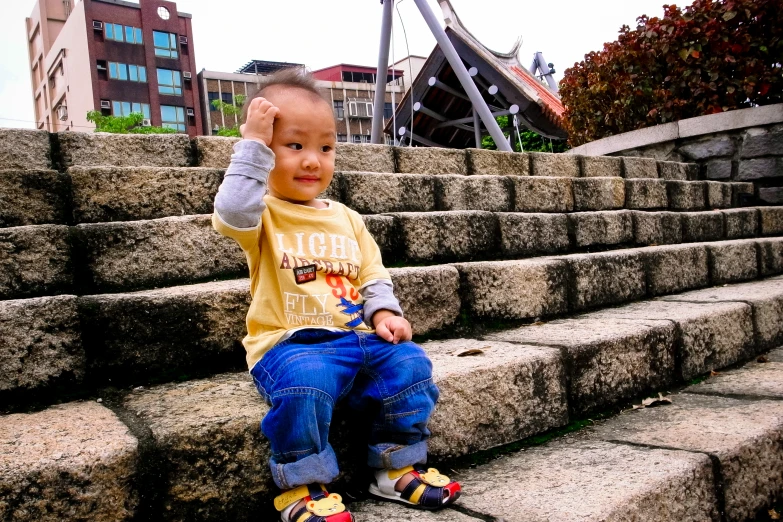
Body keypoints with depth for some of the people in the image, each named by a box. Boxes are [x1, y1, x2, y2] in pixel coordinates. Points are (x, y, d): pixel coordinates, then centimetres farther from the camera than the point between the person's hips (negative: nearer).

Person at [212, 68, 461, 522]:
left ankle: (398, 467, 4)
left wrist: (383, 311, -4)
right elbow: (233, 212, -28)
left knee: (409, 362, -15)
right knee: (304, 380, -35)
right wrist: (252, 143, -22)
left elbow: (373, 275, 17)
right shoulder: (264, 214, -2)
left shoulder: (346, 218, 15)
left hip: (357, 336, 6)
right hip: (291, 343, -5)